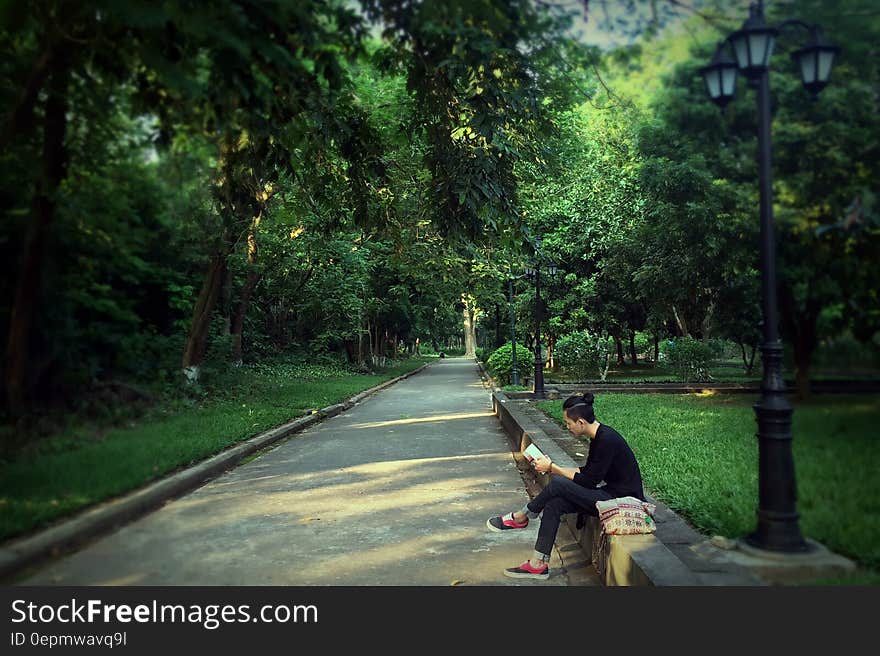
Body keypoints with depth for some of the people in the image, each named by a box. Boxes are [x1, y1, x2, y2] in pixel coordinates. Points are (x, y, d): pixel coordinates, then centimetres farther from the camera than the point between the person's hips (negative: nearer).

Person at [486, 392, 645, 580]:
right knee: (554, 504, -6)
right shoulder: (598, 437, 7)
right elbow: (586, 471, 16)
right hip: (610, 494, 9)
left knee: (558, 485, -19)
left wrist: (552, 468, -10)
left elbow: (588, 482, -19)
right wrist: (551, 467, 9)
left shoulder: (607, 440, -22)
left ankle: (520, 518, 4)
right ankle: (539, 565, -2)